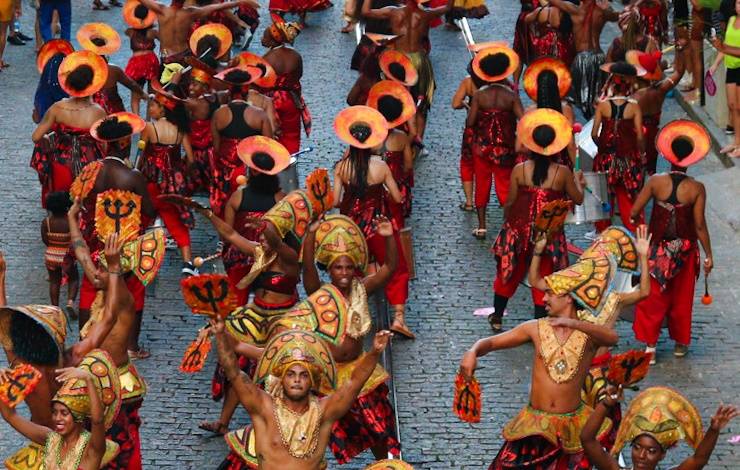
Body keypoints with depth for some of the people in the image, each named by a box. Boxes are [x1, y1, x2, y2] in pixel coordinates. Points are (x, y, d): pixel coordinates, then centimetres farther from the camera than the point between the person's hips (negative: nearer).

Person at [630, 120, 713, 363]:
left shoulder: (656, 181, -13)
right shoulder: (696, 188, -15)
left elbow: (634, 212, -10)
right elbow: (700, 225, -13)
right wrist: (708, 255, -2)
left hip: (657, 249, 0)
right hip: (685, 249, 0)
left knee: (652, 296, 12)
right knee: (681, 297, 17)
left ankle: (650, 343, 11)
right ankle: (680, 342, 28)